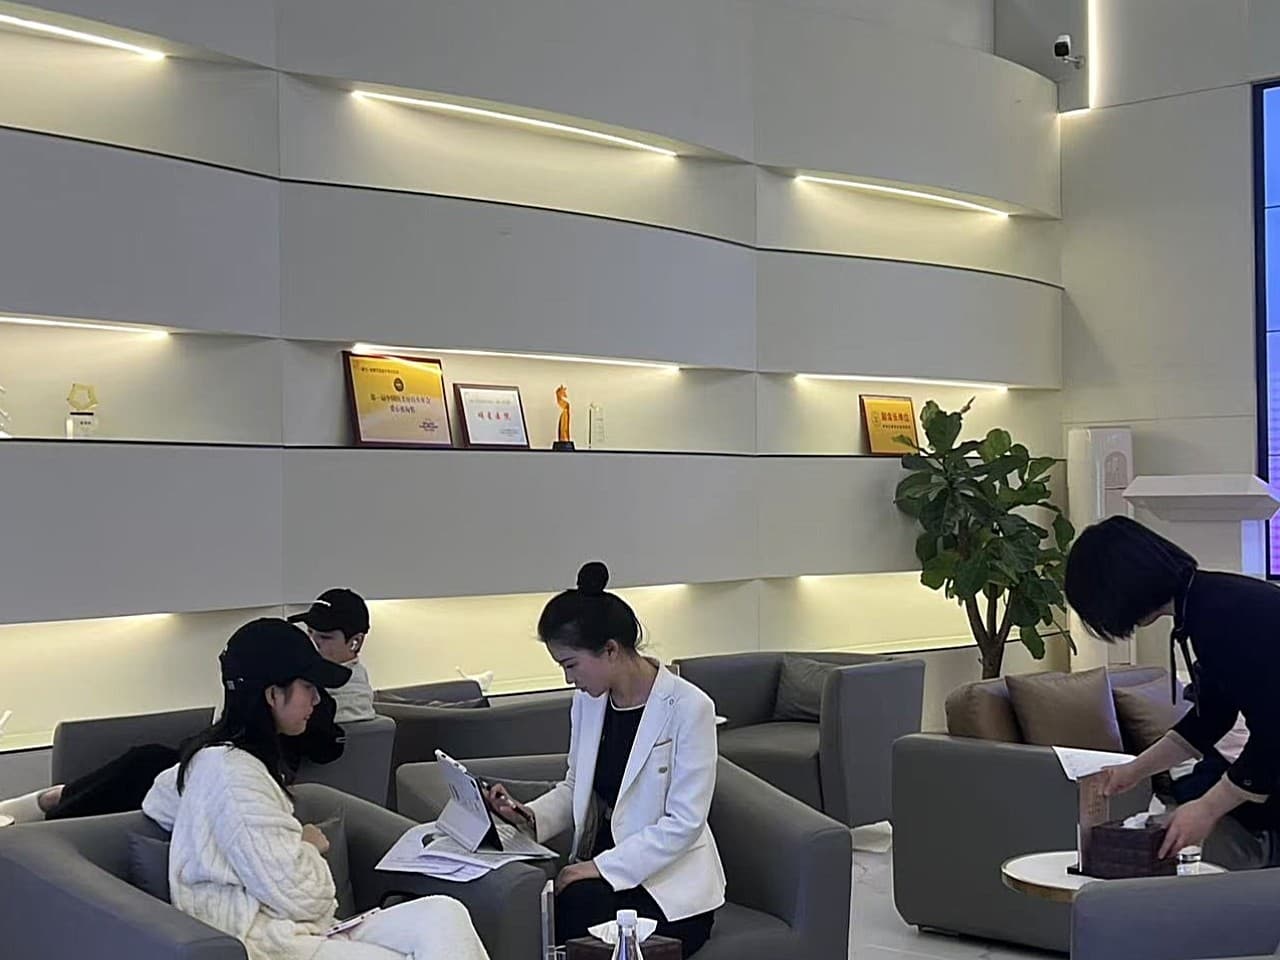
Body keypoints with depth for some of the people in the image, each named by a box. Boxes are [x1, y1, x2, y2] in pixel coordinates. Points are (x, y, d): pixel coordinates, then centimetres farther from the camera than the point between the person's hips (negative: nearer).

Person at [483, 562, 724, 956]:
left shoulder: (687, 707, -14)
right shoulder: (588, 702, 7)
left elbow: (684, 823, -15)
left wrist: (603, 867, -20)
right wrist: (530, 816, -2)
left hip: (671, 889, -5)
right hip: (599, 869, 5)